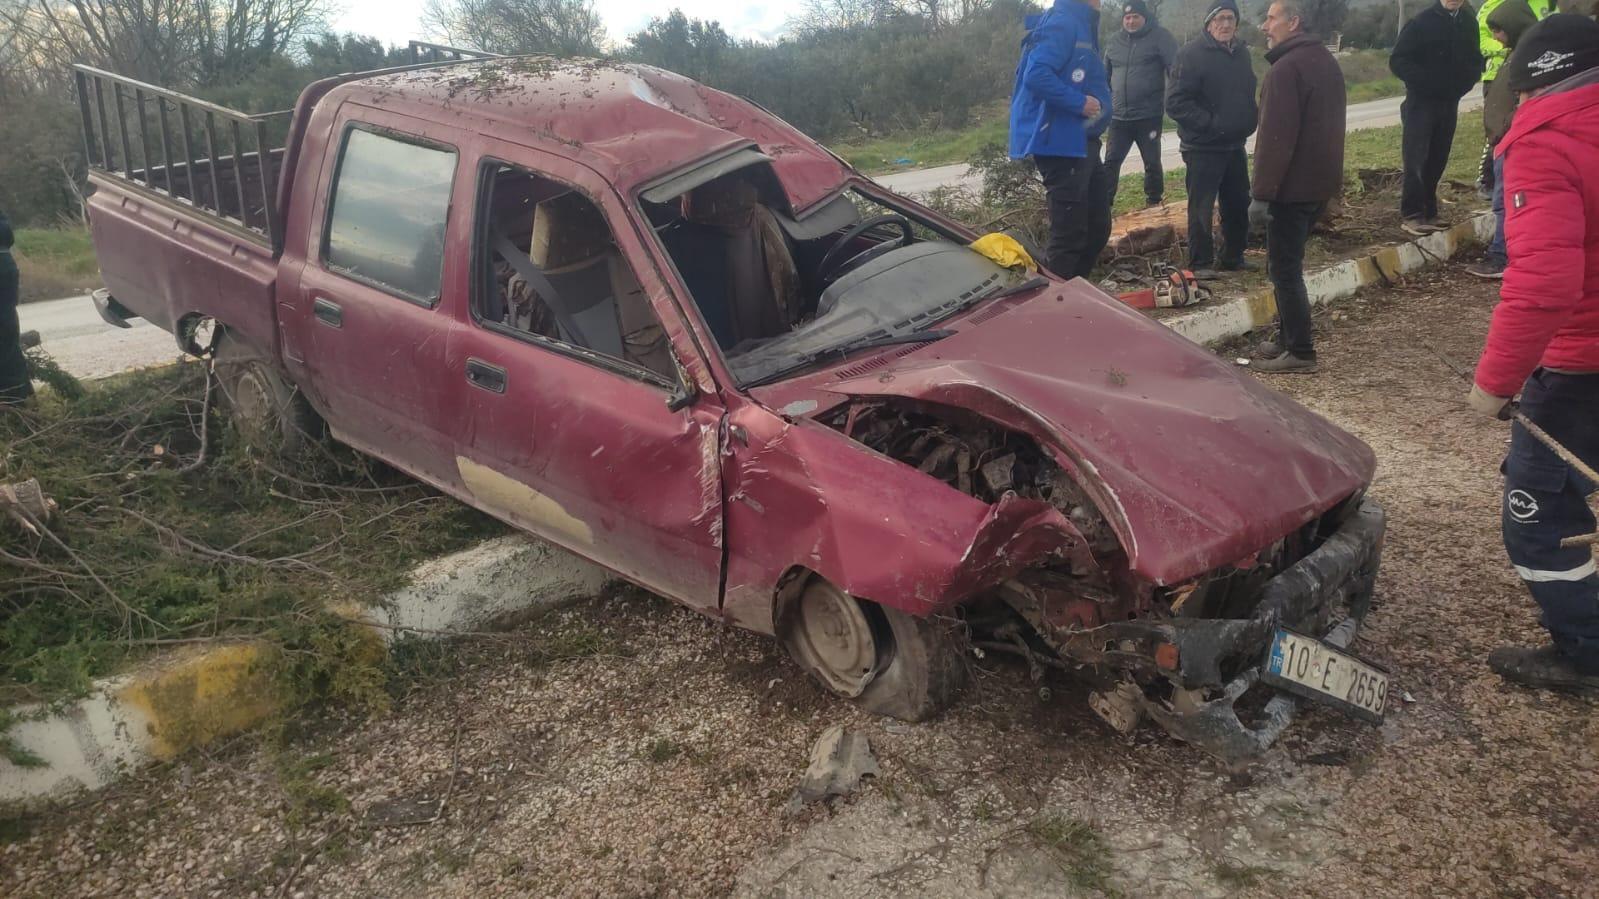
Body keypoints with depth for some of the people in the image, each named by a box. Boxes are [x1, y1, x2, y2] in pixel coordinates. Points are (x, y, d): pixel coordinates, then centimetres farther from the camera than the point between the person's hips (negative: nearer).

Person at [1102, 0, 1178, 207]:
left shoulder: (1159, 37, -5)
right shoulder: (1114, 41, 9)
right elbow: (1105, 75, 20)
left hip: (1149, 116, -4)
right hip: (1119, 117, 4)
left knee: (1152, 163, 7)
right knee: (1111, 162, 4)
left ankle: (1154, 203, 19)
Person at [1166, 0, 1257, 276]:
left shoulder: (1241, 52, 10)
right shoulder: (1192, 54, -13)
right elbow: (1176, 103, -19)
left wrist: (1248, 123, 7)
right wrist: (1211, 124, -22)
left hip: (1235, 145, 7)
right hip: (1203, 147, -7)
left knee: (1238, 204, 14)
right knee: (1202, 207, -2)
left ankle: (1232, 257, 28)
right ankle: (1200, 263, 8)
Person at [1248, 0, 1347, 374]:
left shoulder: (1286, 68, -17)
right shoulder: (1326, 61, 15)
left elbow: (1276, 137, -22)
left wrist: (1262, 192, -21)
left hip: (1293, 187, -10)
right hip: (1320, 182, 10)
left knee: (1284, 268, -5)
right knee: (1288, 263, 18)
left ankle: (1300, 352, -3)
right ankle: (1288, 337, 24)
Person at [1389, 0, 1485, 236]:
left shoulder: (1469, 23, 7)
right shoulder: (1422, 21, -8)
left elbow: (1475, 60, 16)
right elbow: (1398, 61, -9)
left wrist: (1463, 84, -3)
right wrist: (1424, 82, -16)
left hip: (1449, 103, 5)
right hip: (1421, 102, -5)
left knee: (1437, 161, 7)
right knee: (1416, 159, -8)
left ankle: (1428, 212, 13)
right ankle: (1412, 215, -5)